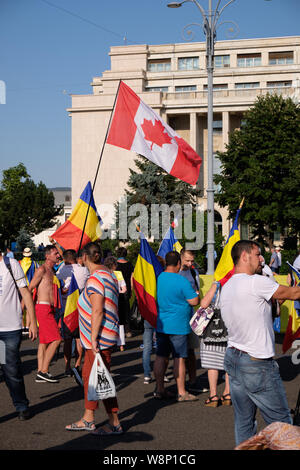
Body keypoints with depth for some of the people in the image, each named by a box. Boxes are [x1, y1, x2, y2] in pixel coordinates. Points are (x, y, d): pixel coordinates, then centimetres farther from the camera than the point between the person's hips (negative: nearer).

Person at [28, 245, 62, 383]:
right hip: (43, 308, -9)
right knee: (56, 339, -12)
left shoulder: (52, 270, 18)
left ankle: (40, 374, 11)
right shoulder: (42, 270, -10)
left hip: (49, 308, 9)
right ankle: (43, 371, -8)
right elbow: (29, 288, -12)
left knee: (44, 341, 8)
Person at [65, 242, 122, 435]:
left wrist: (94, 338, -20)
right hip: (105, 335, 10)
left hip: (99, 338, -10)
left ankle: (115, 423, 6)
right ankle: (88, 419, 24)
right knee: (88, 374, 16)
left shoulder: (95, 278, -17)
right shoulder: (108, 275, 13)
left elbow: (97, 311, -23)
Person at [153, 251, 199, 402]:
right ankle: (181, 393, 6)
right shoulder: (182, 281, -16)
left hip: (160, 325, 6)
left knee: (160, 357, 11)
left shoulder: (158, 278, 3)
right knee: (179, 358, 0)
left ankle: (159, 389, 19)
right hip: (178, 326, -6)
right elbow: (194, 301, -13)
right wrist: (195, 293, 6)